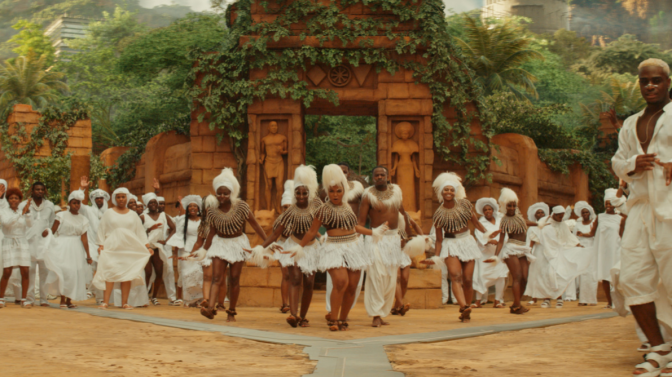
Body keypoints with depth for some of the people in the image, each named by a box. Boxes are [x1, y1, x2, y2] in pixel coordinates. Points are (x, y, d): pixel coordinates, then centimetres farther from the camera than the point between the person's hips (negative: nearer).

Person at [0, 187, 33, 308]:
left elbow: (30, 224, -6)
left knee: (25, 272, -5)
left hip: (22, 244, 3)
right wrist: (21, 213, -25)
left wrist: (27, 211, -20)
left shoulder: (24, 213, 11)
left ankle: (24, 299, 4)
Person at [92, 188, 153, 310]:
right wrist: (101, 245, -4)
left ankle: (124, 302, 1)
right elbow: (101, 230, 8)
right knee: (110, 273, -11)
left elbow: (140, 232, 12)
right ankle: (105, 302, -14)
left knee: (127, 275, -2)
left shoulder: (133, 215, 12)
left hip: (129, 248, 2)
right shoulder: (109, 213, 9)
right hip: (112, 248, -2)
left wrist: (147, 246, 4)